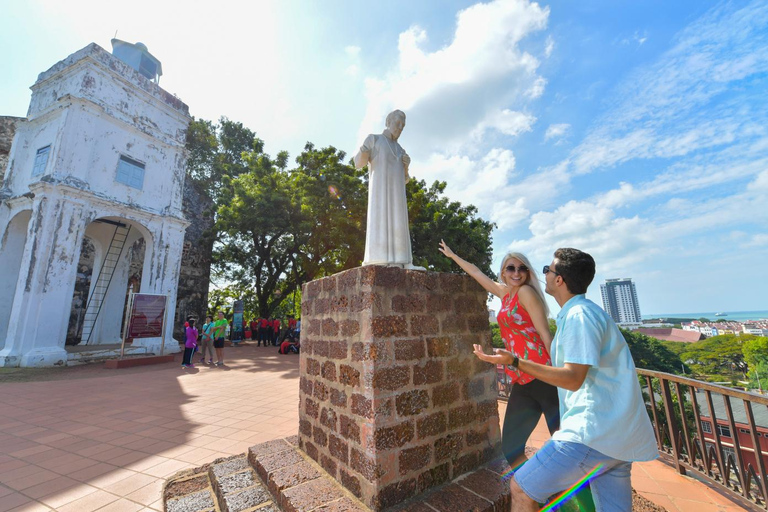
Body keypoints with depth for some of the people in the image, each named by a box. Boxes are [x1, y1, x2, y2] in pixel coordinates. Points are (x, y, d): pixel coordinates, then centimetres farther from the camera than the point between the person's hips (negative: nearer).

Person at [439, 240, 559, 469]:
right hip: (521, 381, 7)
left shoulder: (526, 292, -4)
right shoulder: (505, 293, 15)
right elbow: (477, 273, 27)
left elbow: (546, 335, -11)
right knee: (510, 448, 7)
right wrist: (452, 255, 40)